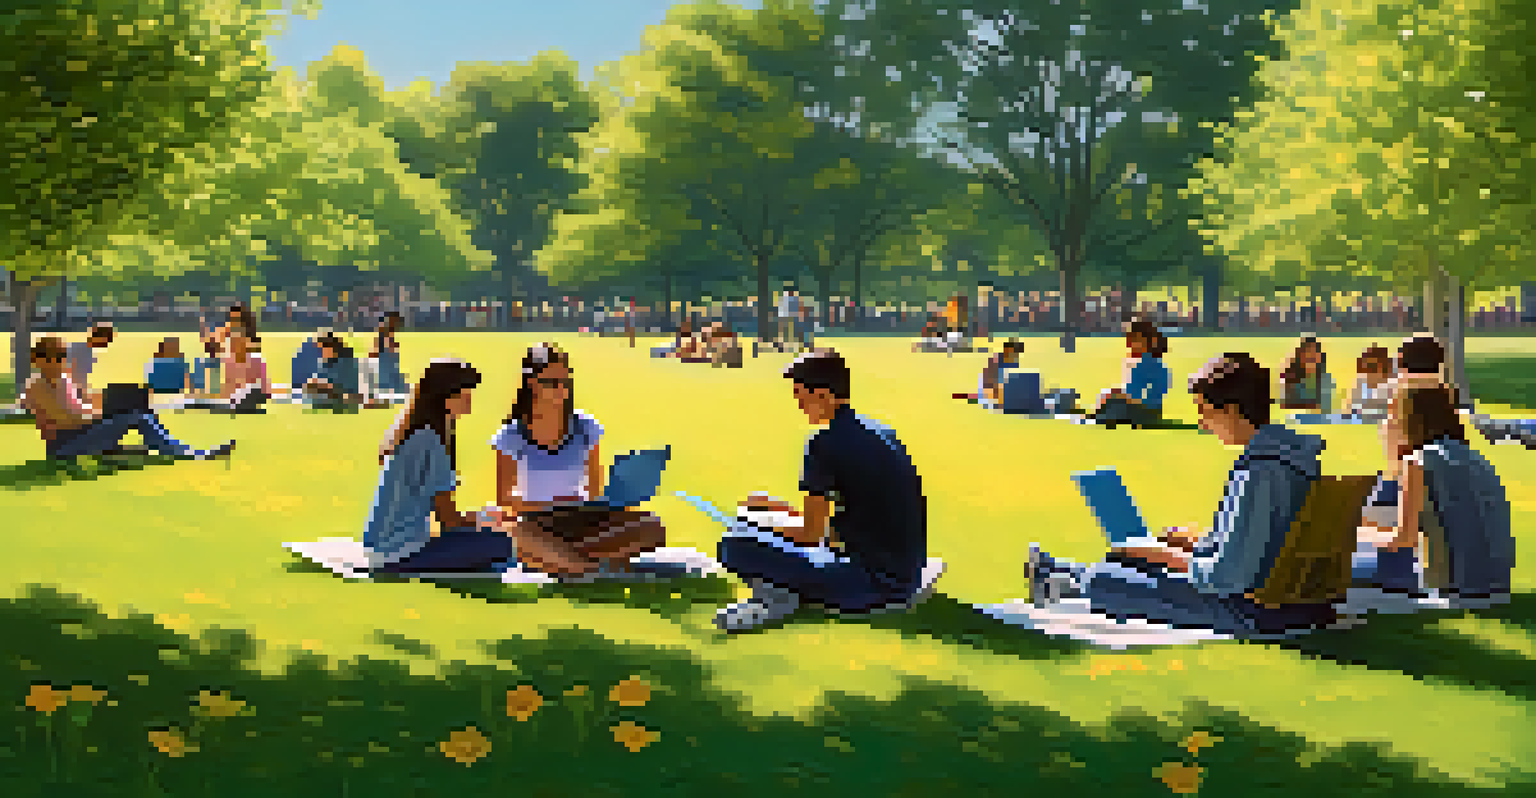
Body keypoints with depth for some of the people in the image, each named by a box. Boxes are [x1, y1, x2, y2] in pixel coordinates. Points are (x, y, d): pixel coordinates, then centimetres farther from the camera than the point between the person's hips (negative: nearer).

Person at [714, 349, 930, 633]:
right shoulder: (882, 432, 13)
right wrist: (788, 511, 24)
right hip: (907, 577, 9)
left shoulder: (826, 443, -13)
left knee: (735, 548, -11)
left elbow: (811, 534, -10)